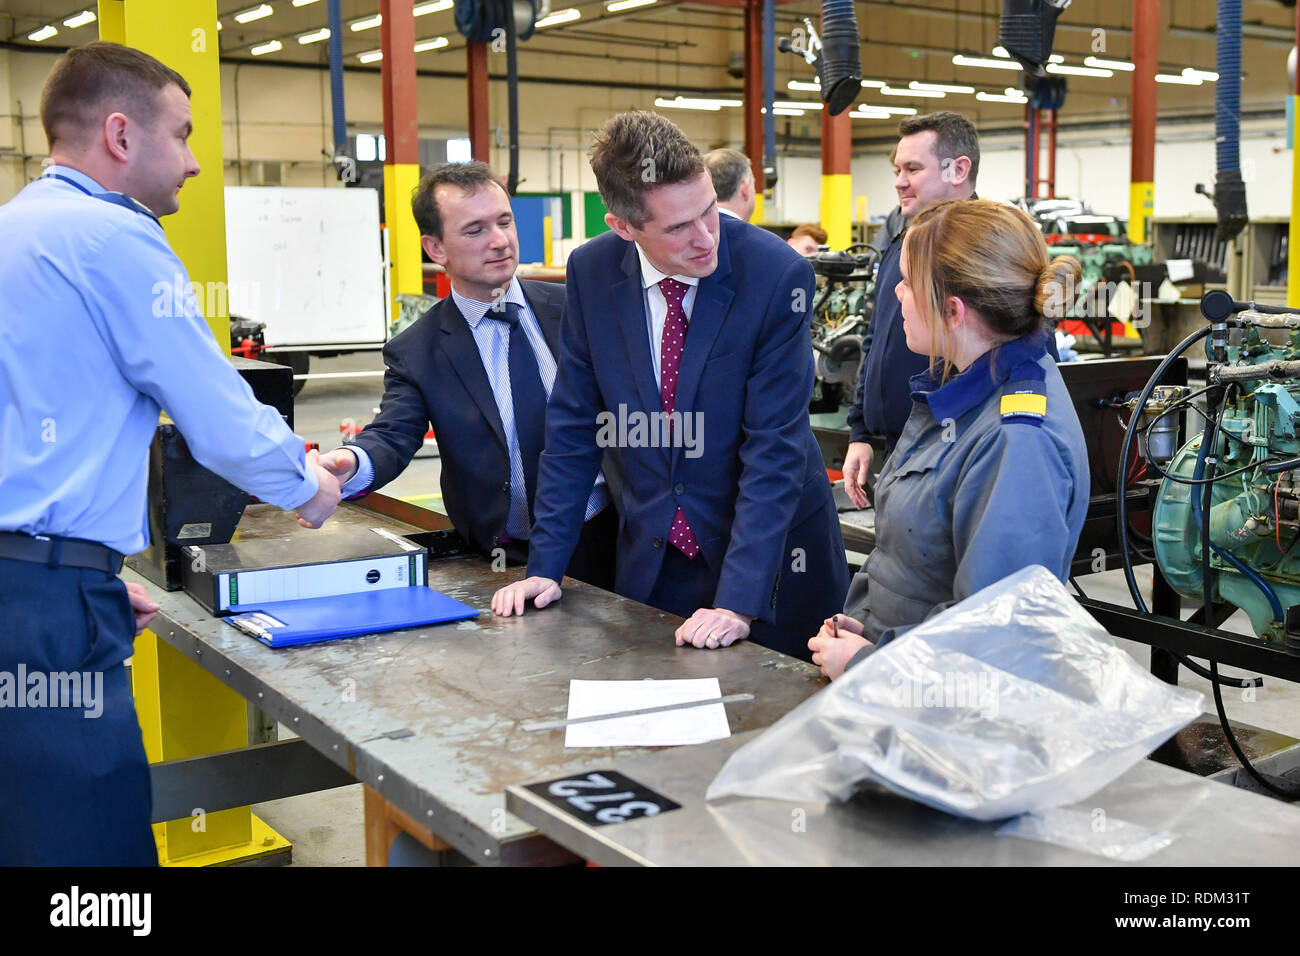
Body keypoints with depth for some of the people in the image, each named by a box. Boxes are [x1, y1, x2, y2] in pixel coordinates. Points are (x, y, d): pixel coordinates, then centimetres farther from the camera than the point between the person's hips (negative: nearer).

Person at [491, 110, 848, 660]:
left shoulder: (778, 274, -19)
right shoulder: (591, 272, -8)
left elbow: (775, 446, -20)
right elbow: (574, 424, 0)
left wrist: (739, 599, -26)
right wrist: (545, 566, -4)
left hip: (770, 553, -3)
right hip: (650, 560, 3)